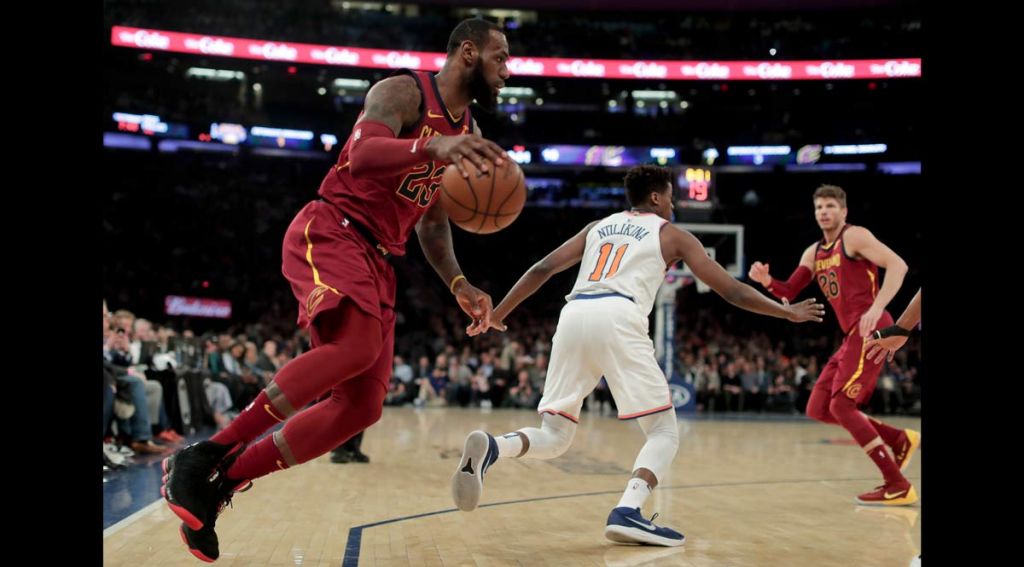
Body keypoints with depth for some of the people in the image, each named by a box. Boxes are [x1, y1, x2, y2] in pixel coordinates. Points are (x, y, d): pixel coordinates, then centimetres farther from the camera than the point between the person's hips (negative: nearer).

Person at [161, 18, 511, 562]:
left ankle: (219, 483, 3)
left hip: (376, 260, 9)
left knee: (361, 406, -5)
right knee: (357, 344, -34)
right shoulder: (402, 91, -7)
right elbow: (364, 154, -27)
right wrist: (432, 146, -44)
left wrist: (459, 285, 8)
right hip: (328, 232, -8)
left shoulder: (469, 135, 17)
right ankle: (202, 458, -24)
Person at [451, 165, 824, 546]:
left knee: (553, 437, 11)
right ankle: (627, 513, -18)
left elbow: (542, 269, 23)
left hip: (573, 315, 5)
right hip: (618, 318, -4)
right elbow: (730, 290, 19)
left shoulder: (598, 227, 31)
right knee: (664, 431, 6)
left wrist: (497, 314, 30)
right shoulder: (671, 234, 20)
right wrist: (788, 312, 30)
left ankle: (490, 448, -20)